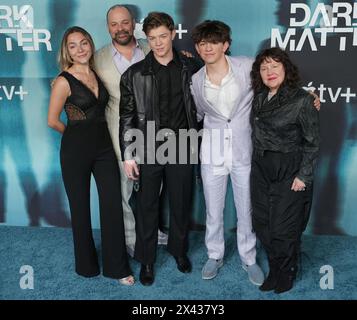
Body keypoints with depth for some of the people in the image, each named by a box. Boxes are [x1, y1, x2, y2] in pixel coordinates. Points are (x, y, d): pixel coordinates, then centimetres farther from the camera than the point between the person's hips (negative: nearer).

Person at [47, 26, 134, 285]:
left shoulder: (97, 74, 7)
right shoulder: (64, 81, -9)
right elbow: (53, 121, -3)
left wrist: (94, 133, 6)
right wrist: (78, 134, 9)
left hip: (104, 146, 5)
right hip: (76, 150, -4)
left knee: (113, 205, 2)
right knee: (80, 208, 9)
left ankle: (116, 266, 18)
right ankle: (87, 265, 30)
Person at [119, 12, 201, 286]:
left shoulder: (190, 68, 3)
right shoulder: (135, 74, -1)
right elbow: (127, 117, -1)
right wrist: (128, 155, -5)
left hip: (181, 147, 1)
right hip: (148, 149, -1)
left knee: (181, 203, 13)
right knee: (147, 206, 8)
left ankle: (179, 250, 35)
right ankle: (147, 260, 25)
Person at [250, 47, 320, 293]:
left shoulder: (302, 100, -10)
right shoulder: (259, 98, 5)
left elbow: (312, 142, -8)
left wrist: (304, 176, -12)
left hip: (289, 171, -5)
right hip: (261, 169, 5)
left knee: (284, 227, 4)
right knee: (263, 224, 11)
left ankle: (286, 273, 29)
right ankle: (274, 268, 32)